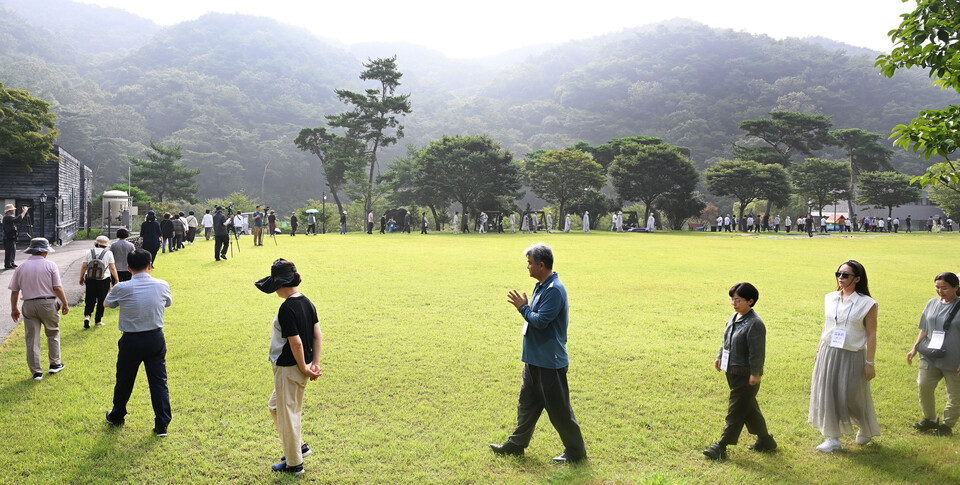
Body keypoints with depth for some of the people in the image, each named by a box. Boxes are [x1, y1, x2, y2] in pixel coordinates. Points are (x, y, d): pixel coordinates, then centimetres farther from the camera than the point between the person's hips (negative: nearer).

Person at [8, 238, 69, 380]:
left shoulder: (21, 267, 4)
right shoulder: (50, 265, -5)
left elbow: (14, 291, 6)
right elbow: (58, 288, -9)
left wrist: (14, 309, 17)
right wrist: (65, 304, 2)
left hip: (29, 305, 2)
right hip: (48, 304, -2)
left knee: (32, 339, 6)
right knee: (53, 333, 17)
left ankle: (36, 372, 8)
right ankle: (54, 364, 19)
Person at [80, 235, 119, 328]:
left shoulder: (88, 252, 0)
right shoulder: (108, 253, -5)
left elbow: (84, 267, 1)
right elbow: (112, 268, -3)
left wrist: (81, 278, 13)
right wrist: (116, 280, 7)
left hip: (90, 280, 2)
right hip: (104, 280, -1)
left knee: (90, 300, 12)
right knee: (101, 301, 8)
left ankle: (87, 315, -10)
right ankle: (98, 321, 13)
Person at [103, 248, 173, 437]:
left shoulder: (121, 289, -14)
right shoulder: (162, 285, -8)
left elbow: (107, 304, 7)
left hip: (131, 340, -1)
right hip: (156, 338, 1)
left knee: (124, 381, 17)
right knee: (159, 381, 6)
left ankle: (116, 416, 38)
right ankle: (162, 424, 6)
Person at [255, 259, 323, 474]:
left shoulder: (286, 309, -23)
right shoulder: (306, 302, 4)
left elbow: (296, 343, -23)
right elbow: (318, 335, 5)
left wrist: (304, 368, -12)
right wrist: (315, 364, 5)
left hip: (289, 369, -9)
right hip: (302, 366, 9)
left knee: (287, 413, 8)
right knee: (275, 406, 26)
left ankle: (294, 463, 22)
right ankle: (299, 445, 32)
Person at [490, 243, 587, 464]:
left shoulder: (554, 289, -21)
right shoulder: (540, 286, 11)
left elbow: (541, 321, -24)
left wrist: (523, 307, -14)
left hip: (550, 362, -10)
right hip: (534, 359, 10)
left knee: (558, 408, 1)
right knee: (527, 402, 18)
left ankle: (576, 451, 15)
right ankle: (517, 444, 30)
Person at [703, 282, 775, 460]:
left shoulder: (755, 323, -18)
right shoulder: (734, 317, 9)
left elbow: (757, 352, -19)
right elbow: (726, 341, 21)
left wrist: (755, 373, -19)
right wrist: (720, 357, 15)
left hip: (746, 375, -9)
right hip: (732, 371, 9)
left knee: (736, 410, -3)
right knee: (749, 407, 19)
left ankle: (721, 446, 1)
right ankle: (765, 440, 34)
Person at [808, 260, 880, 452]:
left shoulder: (867, 304, -10)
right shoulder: (830, 299, 4)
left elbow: (871, 335, -9)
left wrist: (870, 363, -10)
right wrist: (819, 351, 14)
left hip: (852, 356, -4)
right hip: (828, 354, 4)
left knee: (854, 396, 8)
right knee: (828, 395, 5)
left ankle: (867, 430, 37)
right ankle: (833, 439, 16)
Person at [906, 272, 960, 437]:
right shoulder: (932, 303, 6)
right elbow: (924, 329, 15)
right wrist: (915, 348, 8)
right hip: (930, 357, 4)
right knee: (923, 386, -3)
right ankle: (930, 420, 18)